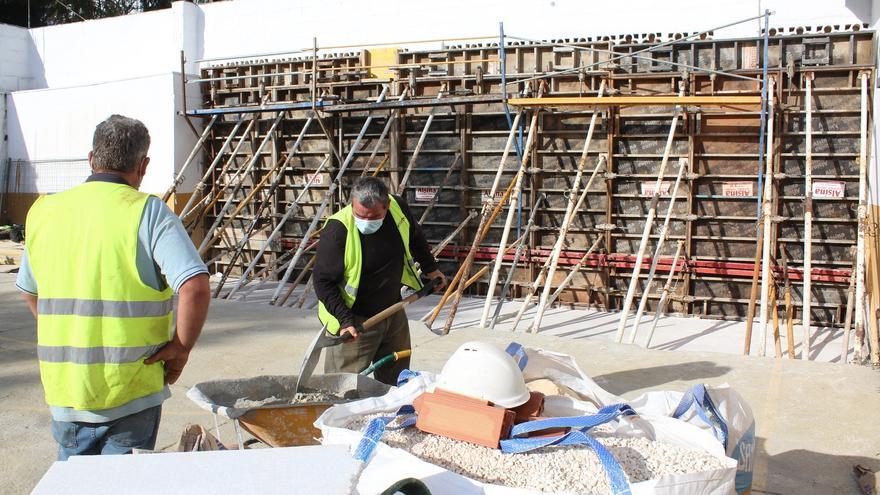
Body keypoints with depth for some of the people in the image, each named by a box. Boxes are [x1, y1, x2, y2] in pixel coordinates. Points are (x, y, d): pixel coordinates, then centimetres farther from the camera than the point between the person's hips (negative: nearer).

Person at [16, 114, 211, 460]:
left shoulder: (44, 211, 5)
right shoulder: (147, 211, -12)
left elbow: (30, 291, 17)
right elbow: (195, 286, -23)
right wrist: (181, 347, -10)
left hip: (63, 384, 5)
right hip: (131, 387, -4)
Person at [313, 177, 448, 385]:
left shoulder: (398, 209, -12)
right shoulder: (337, 230, -27)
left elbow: (415, 238, 12)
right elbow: (323, 281, -20)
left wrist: (430, 268, 24)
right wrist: (345, 320, -27)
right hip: (356, 321, -5)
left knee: (396, 381, 17)